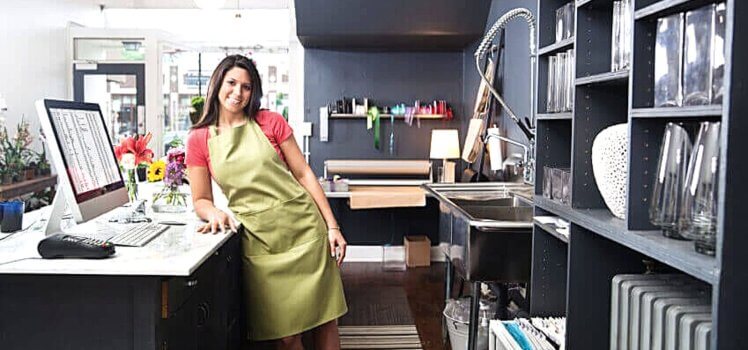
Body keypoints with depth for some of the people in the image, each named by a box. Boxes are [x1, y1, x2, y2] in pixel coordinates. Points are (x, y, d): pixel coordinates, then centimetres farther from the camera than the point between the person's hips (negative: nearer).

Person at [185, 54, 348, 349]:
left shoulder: (271, 122, 3)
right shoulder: (199, 139, 5)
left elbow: (304, 174, 3)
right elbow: (201, 200, 9)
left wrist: (332, 226, -1)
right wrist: (215, 213, -15)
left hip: (304, 228, 0)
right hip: (258, 241, 0)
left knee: (324, 321, 4)